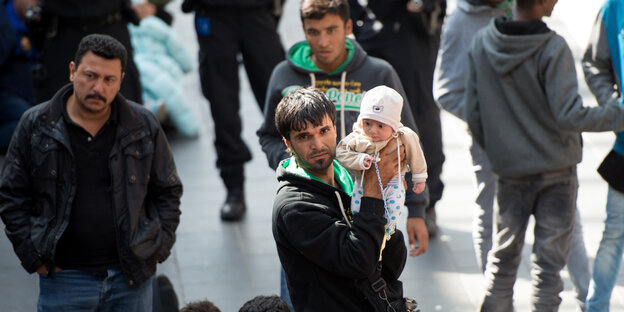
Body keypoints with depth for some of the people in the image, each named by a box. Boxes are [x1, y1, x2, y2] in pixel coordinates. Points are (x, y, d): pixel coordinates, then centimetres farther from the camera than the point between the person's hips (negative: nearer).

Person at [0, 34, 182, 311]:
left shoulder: (144, 127, 3)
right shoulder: (35, 126, 0)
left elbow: (168, 192, 11)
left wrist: (158, 250, 2)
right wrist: (34, 257, -3)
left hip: (131, 278, 1)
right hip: (63, 277, -1)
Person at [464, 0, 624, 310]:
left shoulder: (482, 43, -3)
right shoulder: (553, 49, -19)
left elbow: (473, 114, 1)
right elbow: (569, 116, -23)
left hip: (509, 171, 4)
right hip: (556, 170, -4)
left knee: (503, 256, 16)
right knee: (548, 260, 5)